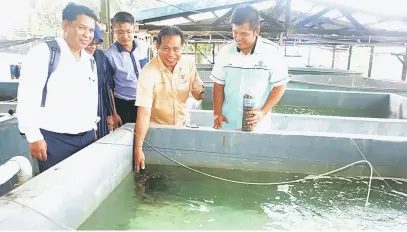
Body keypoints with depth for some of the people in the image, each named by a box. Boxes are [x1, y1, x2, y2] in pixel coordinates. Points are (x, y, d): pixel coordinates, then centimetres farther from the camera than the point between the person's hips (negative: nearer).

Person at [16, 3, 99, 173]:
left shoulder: (90, 61, 11)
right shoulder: (43, 53, -9)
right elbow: (26, 98, -11)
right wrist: (34, 136, -12)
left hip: (87, 137, 6)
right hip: (54, 140, -6)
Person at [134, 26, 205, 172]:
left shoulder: (188, 65, -10)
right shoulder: (148, 72, -23)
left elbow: (199, 95, 0)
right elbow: (144, 112, -27)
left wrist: (199, 92, -25)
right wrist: (138, 148, -28)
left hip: (182, 126, 4)